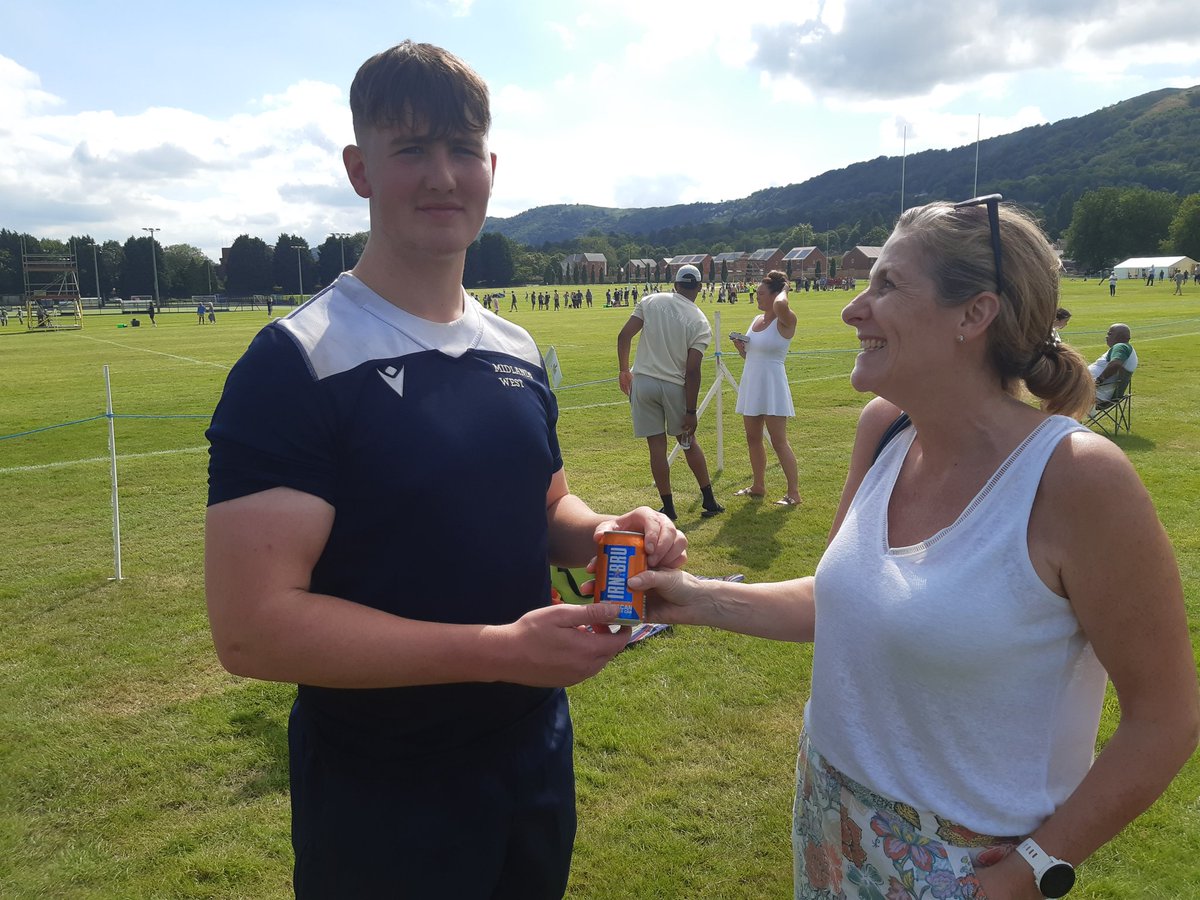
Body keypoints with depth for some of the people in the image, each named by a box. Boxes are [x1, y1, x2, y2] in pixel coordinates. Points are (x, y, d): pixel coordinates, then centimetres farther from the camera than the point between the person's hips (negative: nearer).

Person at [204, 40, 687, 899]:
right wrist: (505, 649, -27)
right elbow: (252, 626, -24)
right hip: (379, 802, -6)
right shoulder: (294, 363, -19)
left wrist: (605, 532, -9)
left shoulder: (516, 351, 3)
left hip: (537, 756, 7)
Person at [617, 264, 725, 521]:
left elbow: (624, 336, -5)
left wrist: (623, 370, 10)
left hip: (642, 382, 1)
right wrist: (691, 411, -7)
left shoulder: (650, 301, 0)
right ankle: (709, 501, 23)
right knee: (688, 442, 16)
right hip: (675, 386, -1)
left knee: (657, 445, 6)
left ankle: (668, 508, 12)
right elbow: (692, 371, -11)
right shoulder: (700, 322, -6)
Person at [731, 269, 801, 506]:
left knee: (779, 441, -7)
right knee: (753, 438, 14)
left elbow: (780, 304, -37)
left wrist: (784, 289, -15)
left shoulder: (785, 321, -11)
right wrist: (740, 346, 0)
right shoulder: (756, 320, 12)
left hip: (772, 386, -8)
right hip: (751, 385, 8)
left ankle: (794, 492, -1)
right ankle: (758, 486, 27)